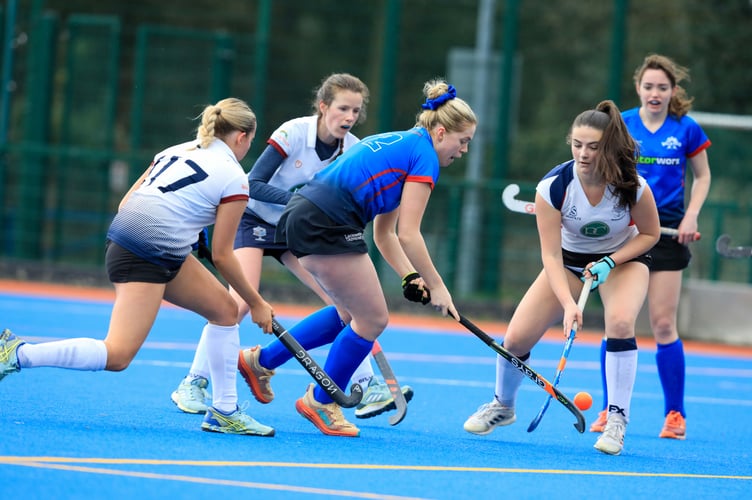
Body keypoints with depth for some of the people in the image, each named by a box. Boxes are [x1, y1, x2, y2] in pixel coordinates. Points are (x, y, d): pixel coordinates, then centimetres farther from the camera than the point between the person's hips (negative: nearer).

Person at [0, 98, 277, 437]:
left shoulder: (176, 151, 19)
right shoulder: (234, 179, -3)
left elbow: (125, 203, 16)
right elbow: (222, 256, 0)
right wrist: (256, 304, 11)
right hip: (149, 254, -10)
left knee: (225, 309, 17)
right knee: (117, 356, -13)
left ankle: (224, 411, 19)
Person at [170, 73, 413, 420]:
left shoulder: (353, 150, -10)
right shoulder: (293, 132, -24)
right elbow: (254, 184, -24)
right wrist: (297, 198, -35)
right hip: (255, 220, -5)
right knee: (241, 301, -21)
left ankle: (367, 386, -2)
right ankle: (193, 384, -10)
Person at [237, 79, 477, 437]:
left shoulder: (397, 144, 23)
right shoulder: (424, 157, -6)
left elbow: (384, 233, 23)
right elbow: (408, 234, -11)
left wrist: (410, 278, 14)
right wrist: (436, 286, -3)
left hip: (301, 216, 10)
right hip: (326, 224, -10)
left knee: (351, 314, 21)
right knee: (372, 320, 2)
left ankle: (262, 360, 26)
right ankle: (320, 402, 15)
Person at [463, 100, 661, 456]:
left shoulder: (633, 186, -28)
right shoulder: (552, 187, -28)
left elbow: (650, 234, -9)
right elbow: (551, 256, -26)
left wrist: (610, 262, -24)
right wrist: (568, 304, -40)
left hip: (624, 257, -1)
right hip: (570, 259, 1)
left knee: (620, 321, -33)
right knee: (516, 338, -8)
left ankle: (617, 419, -20)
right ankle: (502, 406, 24)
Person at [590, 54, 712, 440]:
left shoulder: (686, 130, -1)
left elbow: (702, 177, 10)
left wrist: (691, 216, -4)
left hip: (667, 231, -1)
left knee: (663, 324, -4)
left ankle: (675, 413, 6)